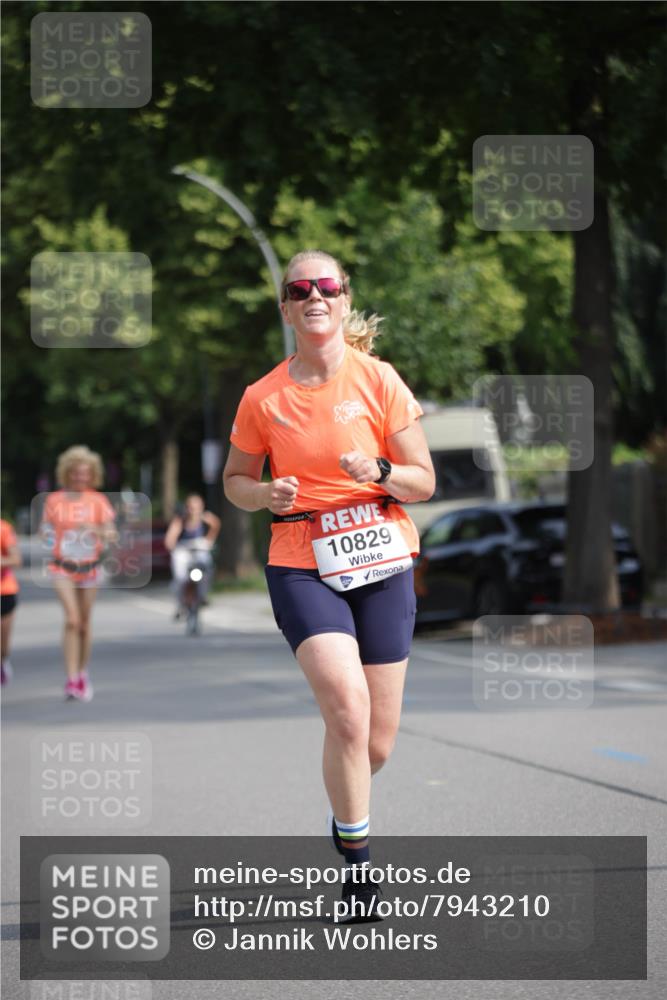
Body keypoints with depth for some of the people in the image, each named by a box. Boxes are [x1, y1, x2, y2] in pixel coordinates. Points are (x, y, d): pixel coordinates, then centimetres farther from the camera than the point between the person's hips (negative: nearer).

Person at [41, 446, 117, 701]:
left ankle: (83, 674, 28)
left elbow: (111, 533, -3)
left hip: (90, 566, 1)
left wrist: (99, 532, -24)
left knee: (84, 624, 10)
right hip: (63, 566, -1)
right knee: (72, 620, -17)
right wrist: (47, 536, -11)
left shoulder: (98, 500, 1)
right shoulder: (54, 500, 1)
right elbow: (45, 529, 12)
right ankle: (71, 679, -19)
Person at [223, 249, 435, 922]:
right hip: (300, 567, -1)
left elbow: (423, 480, 3)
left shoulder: (378, 380, 0)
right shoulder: (262, 398, 2)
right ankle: (356, 857, -9)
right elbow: (234, 480, 15)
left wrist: (378, 471, -18)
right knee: (347, 706, -23)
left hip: (381, 562, 1)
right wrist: (267, 495, -7)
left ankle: (344, 808, 38)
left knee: (376, 743, 4)